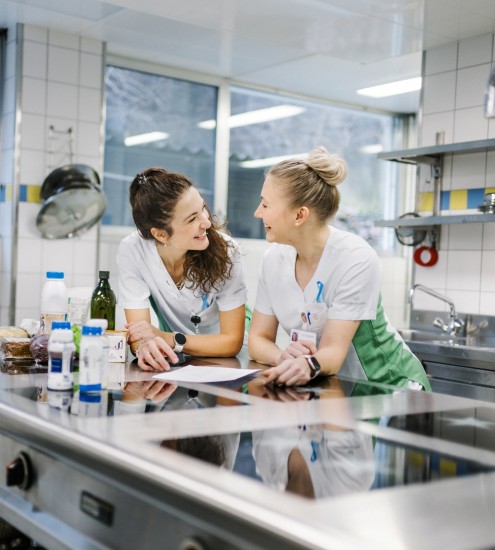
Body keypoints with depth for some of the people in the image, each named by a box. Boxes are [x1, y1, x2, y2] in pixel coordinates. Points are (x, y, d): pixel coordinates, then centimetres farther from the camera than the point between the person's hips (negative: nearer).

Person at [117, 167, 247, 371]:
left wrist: (169, 339, -28)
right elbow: (139, 336, -19)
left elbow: (232, 341, -15)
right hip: (172, 363, 1)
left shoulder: (224, 250, -21)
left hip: (224, 365, -1)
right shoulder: (132, 251, -18)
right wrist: (145, 346, -42)